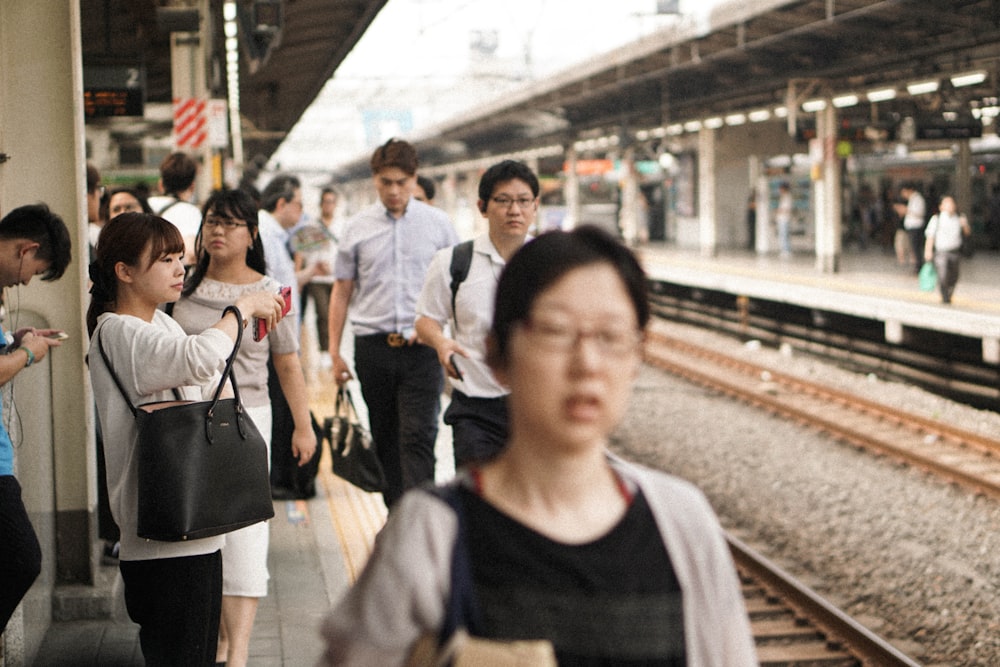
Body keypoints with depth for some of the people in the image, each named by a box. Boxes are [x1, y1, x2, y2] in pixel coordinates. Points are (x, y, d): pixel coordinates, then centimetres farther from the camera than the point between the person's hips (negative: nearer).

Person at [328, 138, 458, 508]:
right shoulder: (358, 228, 7)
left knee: (418, 439, -11)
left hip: (421, 347, -2)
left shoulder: (437, 224, 4)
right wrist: (335, 351, 9)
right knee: (385, 439, 11)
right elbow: (342, 290, 11)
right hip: (373, 346, 2)